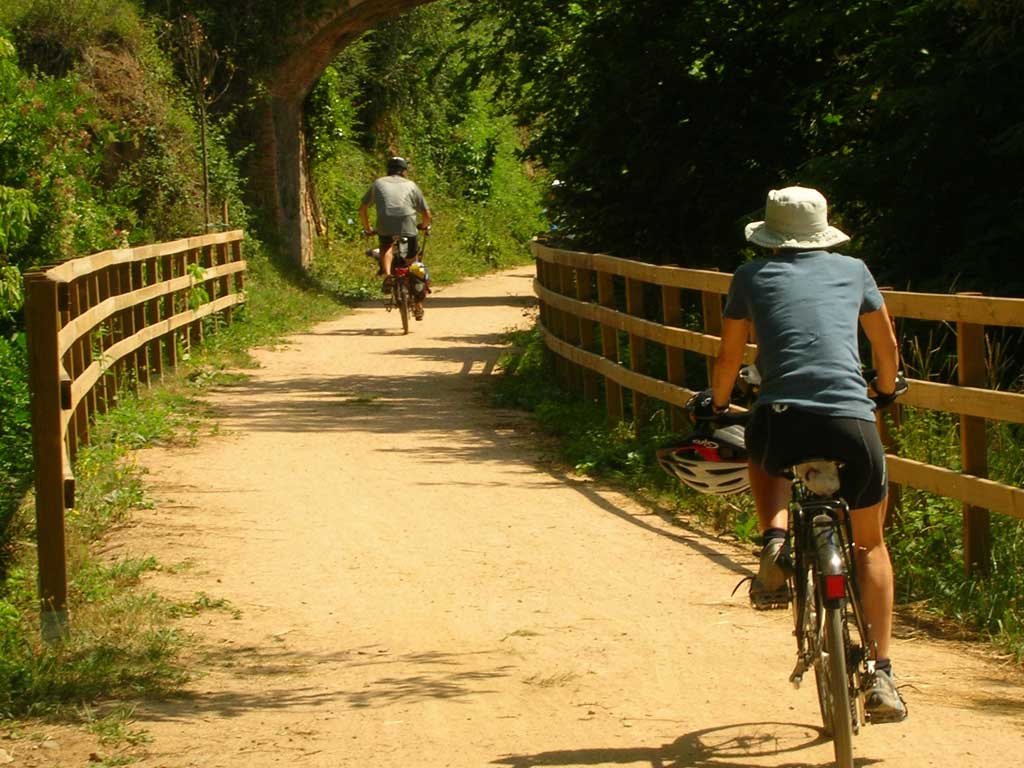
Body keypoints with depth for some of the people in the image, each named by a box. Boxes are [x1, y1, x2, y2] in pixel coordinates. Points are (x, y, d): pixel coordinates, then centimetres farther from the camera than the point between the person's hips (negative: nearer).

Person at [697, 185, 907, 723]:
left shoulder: (753, 277, 16)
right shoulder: (852, 270, 20)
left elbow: (729, 357, 23)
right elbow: (887, 346, 30)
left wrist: (715, 404, 44)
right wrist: (887, 388, 52)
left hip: (782, 421, -1)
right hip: (853, 424, 1)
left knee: (763, 455, 38)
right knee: (870, 544, 23)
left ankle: (774, 541, 9)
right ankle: (882, 674, 11)